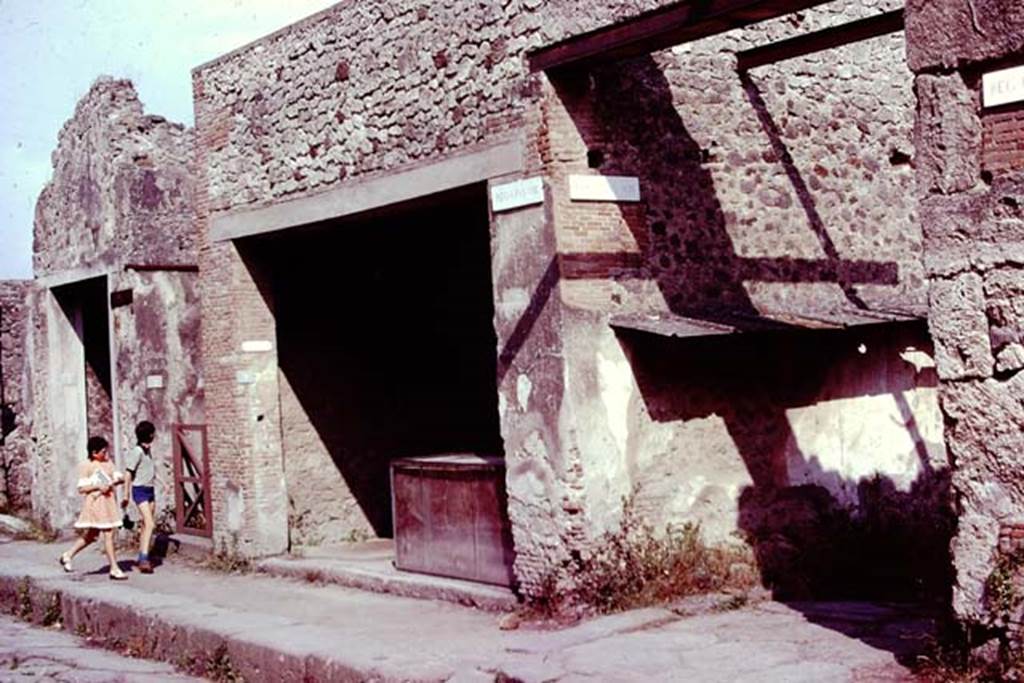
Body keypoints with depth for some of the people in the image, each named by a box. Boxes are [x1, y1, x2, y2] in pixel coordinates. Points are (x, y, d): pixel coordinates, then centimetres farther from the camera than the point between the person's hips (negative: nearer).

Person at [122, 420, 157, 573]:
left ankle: (142, 558, 19)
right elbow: (128, 474, -13)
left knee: (146, 525, 12)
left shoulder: (148, 450, 12)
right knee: (150, 524, -18)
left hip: (150, 490, 9)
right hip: (140, 490, -9)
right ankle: (144, 559, -22)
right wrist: (126, 495, -12)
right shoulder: (137, 451, -14)